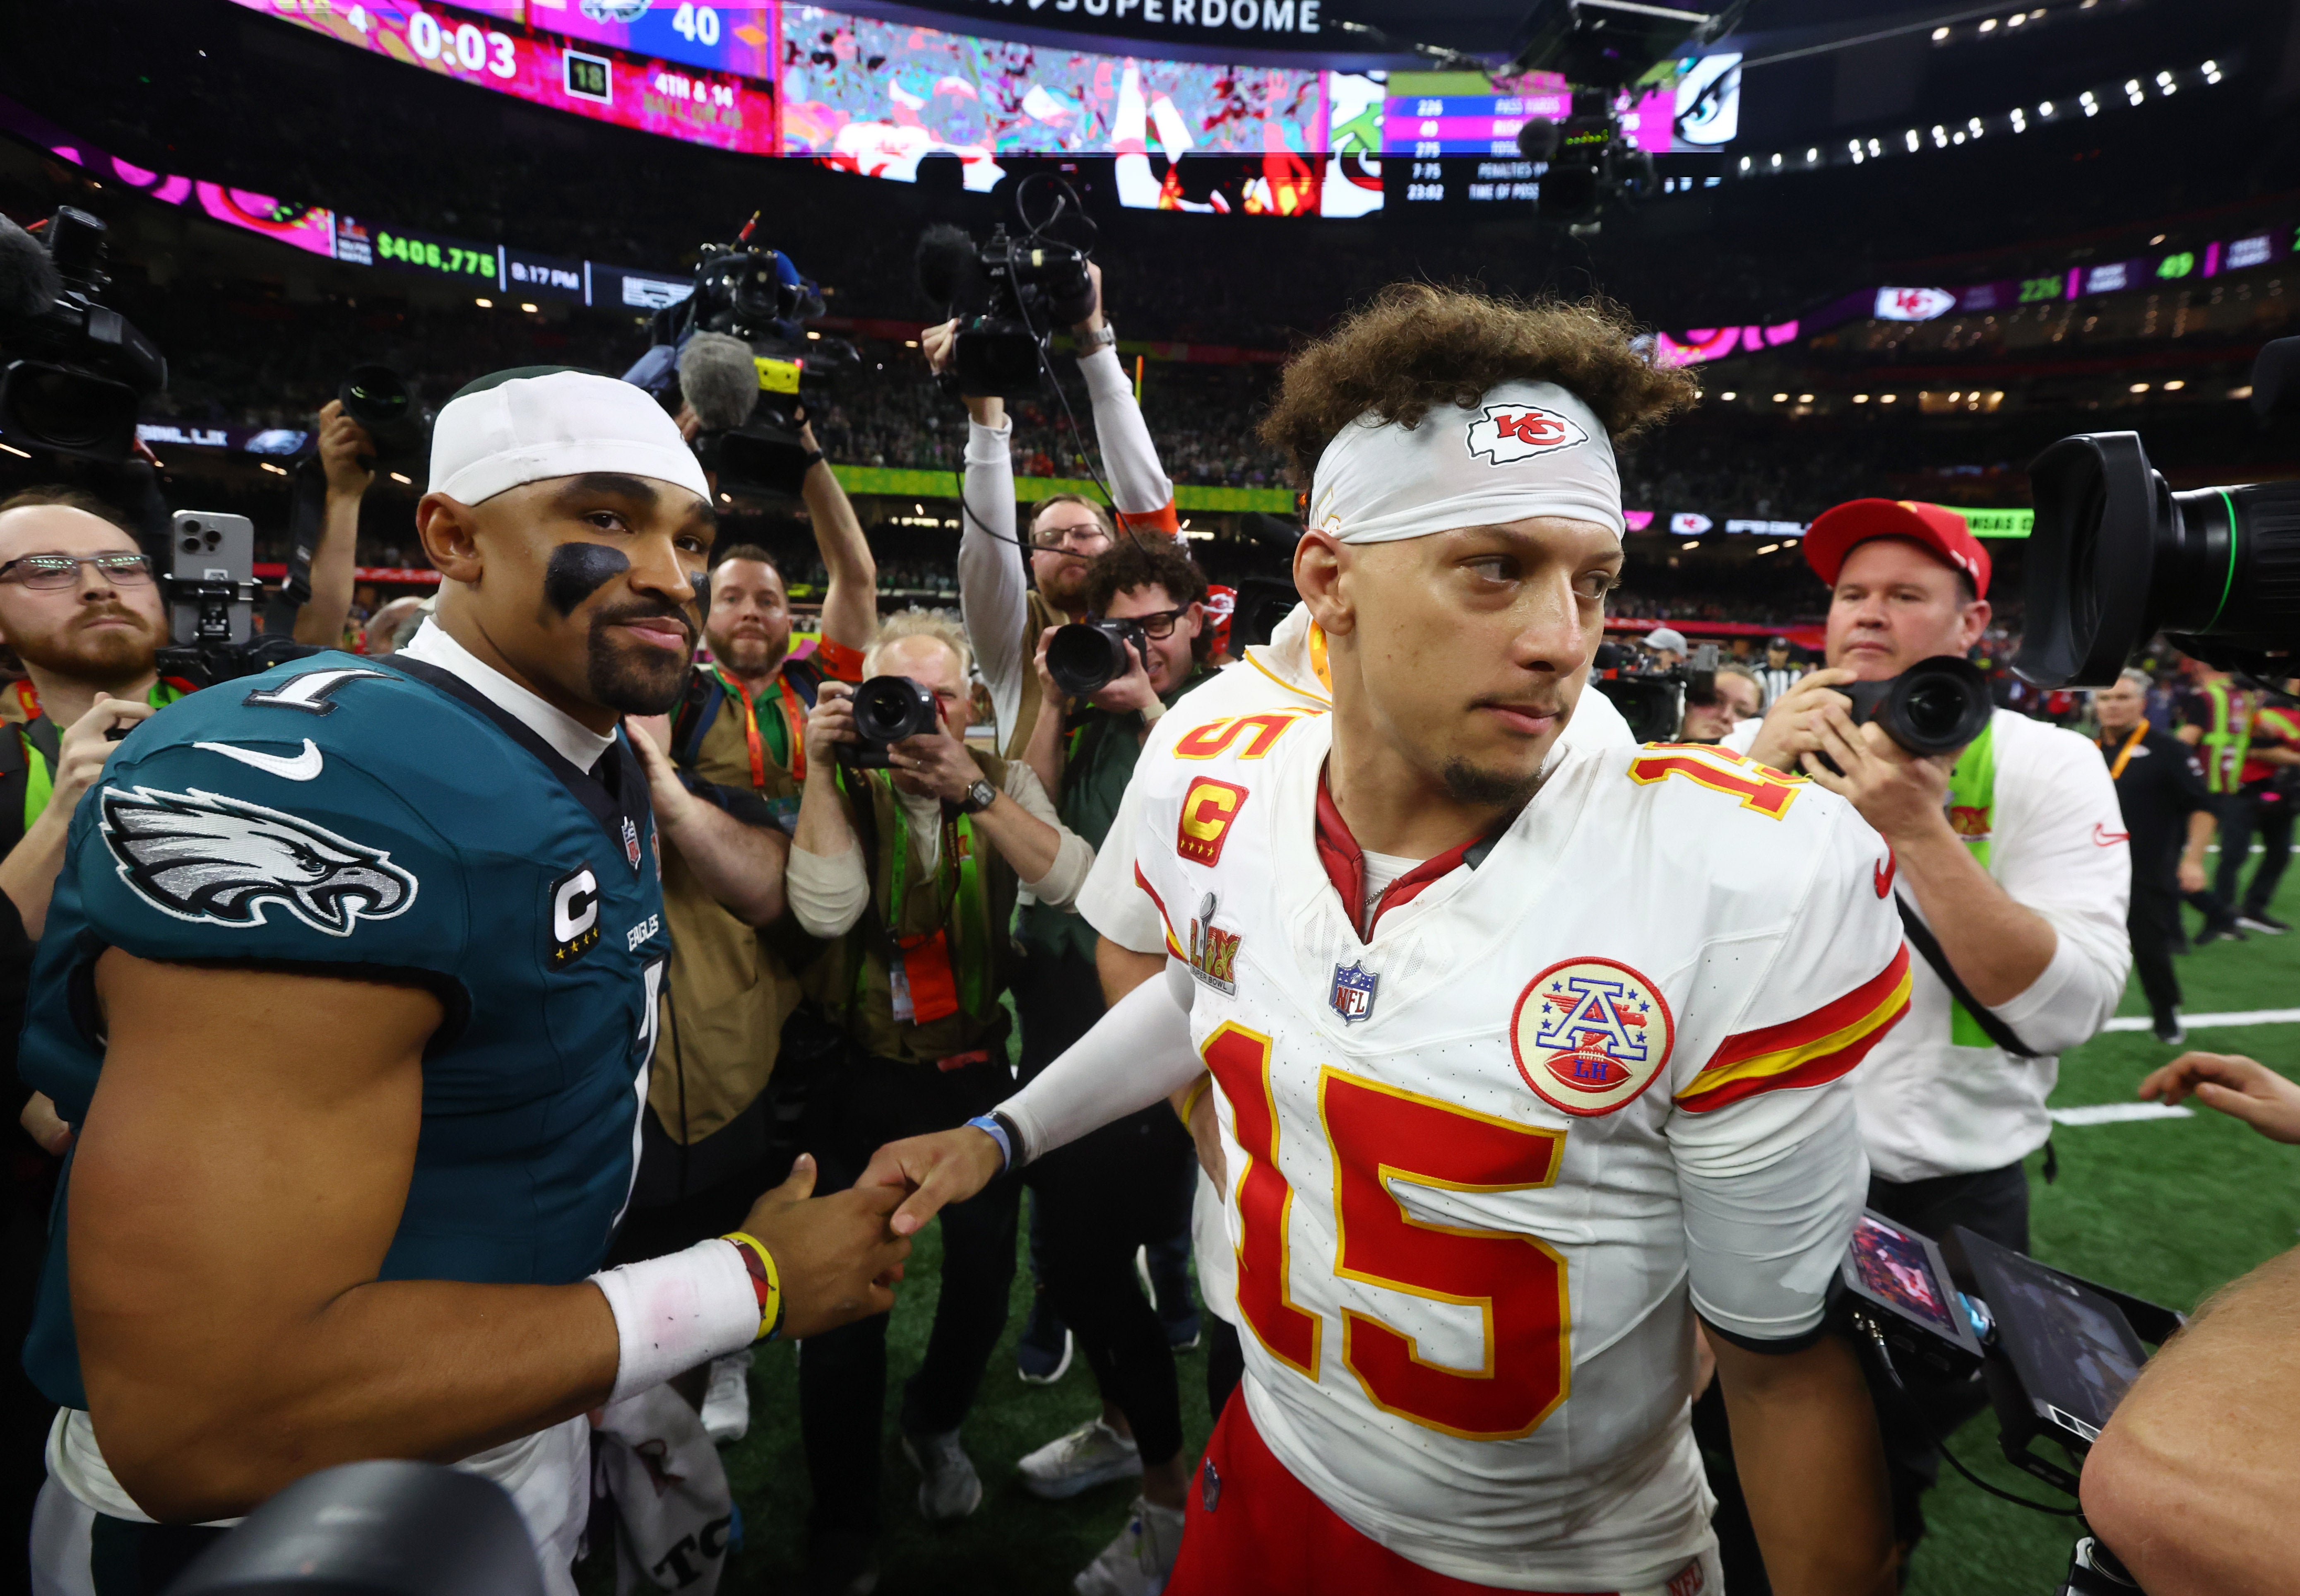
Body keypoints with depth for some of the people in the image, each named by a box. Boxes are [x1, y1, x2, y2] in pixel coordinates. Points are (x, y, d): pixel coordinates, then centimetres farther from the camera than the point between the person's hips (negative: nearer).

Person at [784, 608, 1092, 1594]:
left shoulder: (1005, 783, -2)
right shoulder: (845, 790, -6)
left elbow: (1067, 881, -19)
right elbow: (825, 912, -21)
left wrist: (973, 790, -29)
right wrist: (822, 771, -25)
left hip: (975, 1071, 2)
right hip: (862, 1077, -1)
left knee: (984, 1275, 15)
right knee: (846, 1298, 4)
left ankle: (934, 1422, 47)